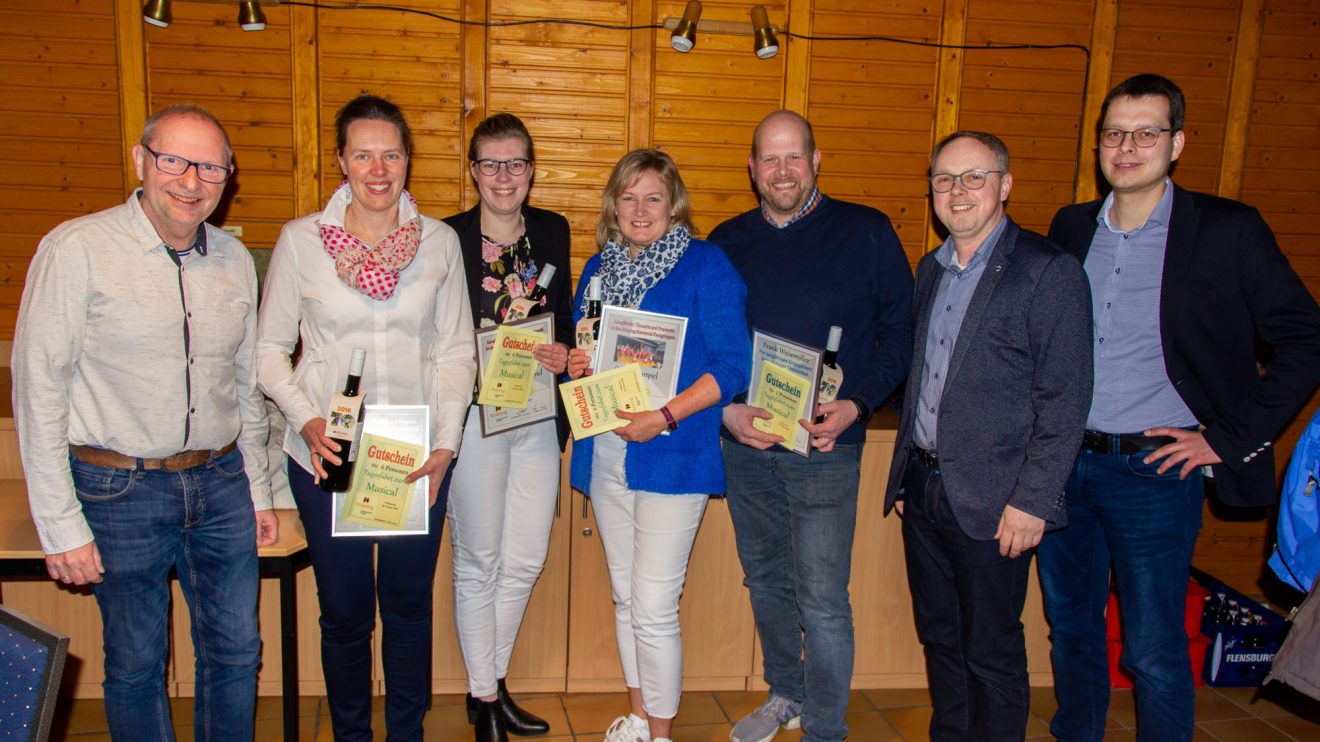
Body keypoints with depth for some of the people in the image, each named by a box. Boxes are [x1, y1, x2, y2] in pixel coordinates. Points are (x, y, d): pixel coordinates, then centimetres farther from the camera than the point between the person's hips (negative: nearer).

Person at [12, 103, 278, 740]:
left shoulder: (233, 258, 4)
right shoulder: (77, 249, -11)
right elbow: (39, 388, -11)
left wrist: (258, 489, 14)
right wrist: (60, 526, -12)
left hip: (222, 483, 4)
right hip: (122, 490, -4)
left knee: (236, 653, 14)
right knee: (135, 664, 12)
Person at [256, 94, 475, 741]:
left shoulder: (439, 241, 1)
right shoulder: (300, 240, -2)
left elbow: (455, 352, 3)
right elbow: (270, 348, 3)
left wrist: (445, 444, -6)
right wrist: (306, 420, -12)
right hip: (326, 457, -1)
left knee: (409, 607, 13)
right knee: (344, 613, 11)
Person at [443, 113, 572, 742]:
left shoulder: (552, 231, 8)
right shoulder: (447, 237, -6)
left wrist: (563, 351, -4)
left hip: (538, 415, 5)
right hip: (473, 417, -4)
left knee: (526, 561, 12)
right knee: (479, 564, 7)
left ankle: (491, 683, 31)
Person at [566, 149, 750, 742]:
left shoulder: (706, 265, -7)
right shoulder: (599, 268, 11)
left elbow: (733, 365, -12)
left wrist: (665, 417, -20)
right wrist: (576, 365, -4)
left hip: (672, 456, -6)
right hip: (605, 451, 6)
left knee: (653, 609, -4)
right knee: (625, 598, 16)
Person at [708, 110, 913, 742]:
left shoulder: (866, 232, -2)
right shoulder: (727, 241, 7)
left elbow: (900, 330, -1)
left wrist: (855, 405, -14)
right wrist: (726, 409, -7)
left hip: (826, 447, -4)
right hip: (744, 444, 4)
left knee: (822, 600, -1)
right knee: (765, 582, 18)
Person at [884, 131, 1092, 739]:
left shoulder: (1049, 271, -10)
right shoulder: (931, 269, 12)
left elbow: (1065, 399, -12)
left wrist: (1031, 501, -16)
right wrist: (905, 475, 14)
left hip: (990, 502, -6)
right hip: (923, 488, 7)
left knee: (991, 654, 6)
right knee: (938, 638, 18)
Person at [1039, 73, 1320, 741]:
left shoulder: (1227, 231, -6)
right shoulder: (1071, 227, 7)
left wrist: (1229, 437, -9)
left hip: (1155, 469, -4)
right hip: (1064, 463, 5)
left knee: (1153, 651, 4)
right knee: (1070, 626, 18)